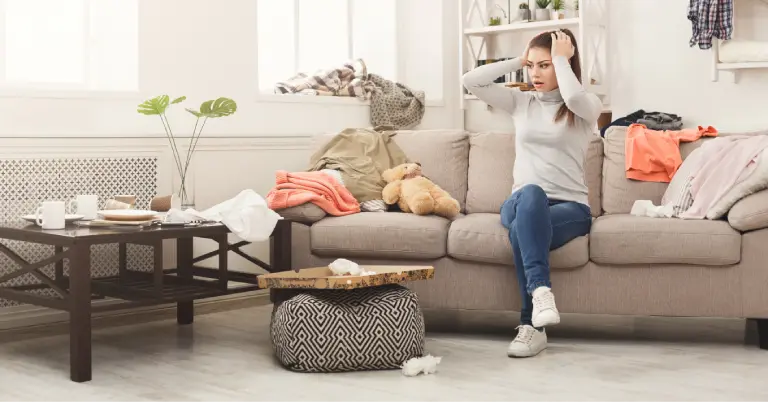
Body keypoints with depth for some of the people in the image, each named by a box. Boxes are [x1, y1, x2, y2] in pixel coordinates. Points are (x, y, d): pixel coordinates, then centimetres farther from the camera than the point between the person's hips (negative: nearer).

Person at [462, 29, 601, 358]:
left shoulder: (588, 107, 4)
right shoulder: (521, 102, 15)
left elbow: (573, 97, -23)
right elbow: (471, 81, 4)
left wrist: (561, 59, -7)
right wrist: (517, 61, 8)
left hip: (570, 207, -2)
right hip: (521, 204, 3)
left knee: (521, 231, -37)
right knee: (531, 194, -38)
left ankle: (532, 325, -35)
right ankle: (541, 290, -48)